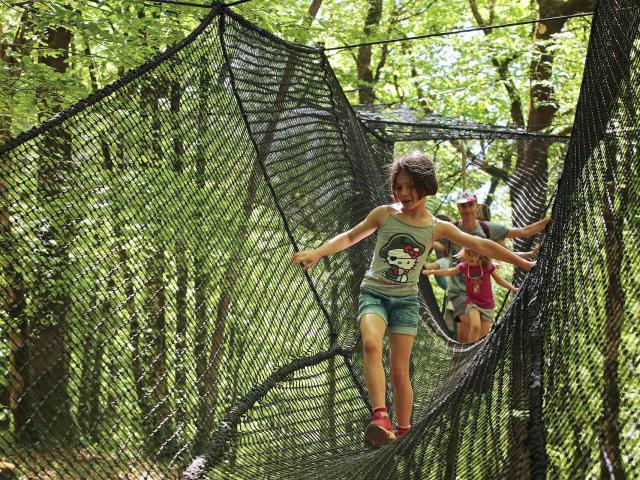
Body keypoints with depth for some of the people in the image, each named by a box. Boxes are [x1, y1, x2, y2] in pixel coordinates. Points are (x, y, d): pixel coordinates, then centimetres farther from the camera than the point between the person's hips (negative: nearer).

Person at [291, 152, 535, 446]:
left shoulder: (437, 228, 1)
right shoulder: (384, 214, 1)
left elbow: (481, 246, 7)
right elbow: (350, 237, 13)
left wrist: (524, 263, 11)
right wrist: (316, 253, 0)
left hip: (406, 300, 1)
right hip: (374, 293, -1)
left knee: (400, 371, -3)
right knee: (371, 344, -31)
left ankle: (403, 433, 13)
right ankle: (380, 417, -39)